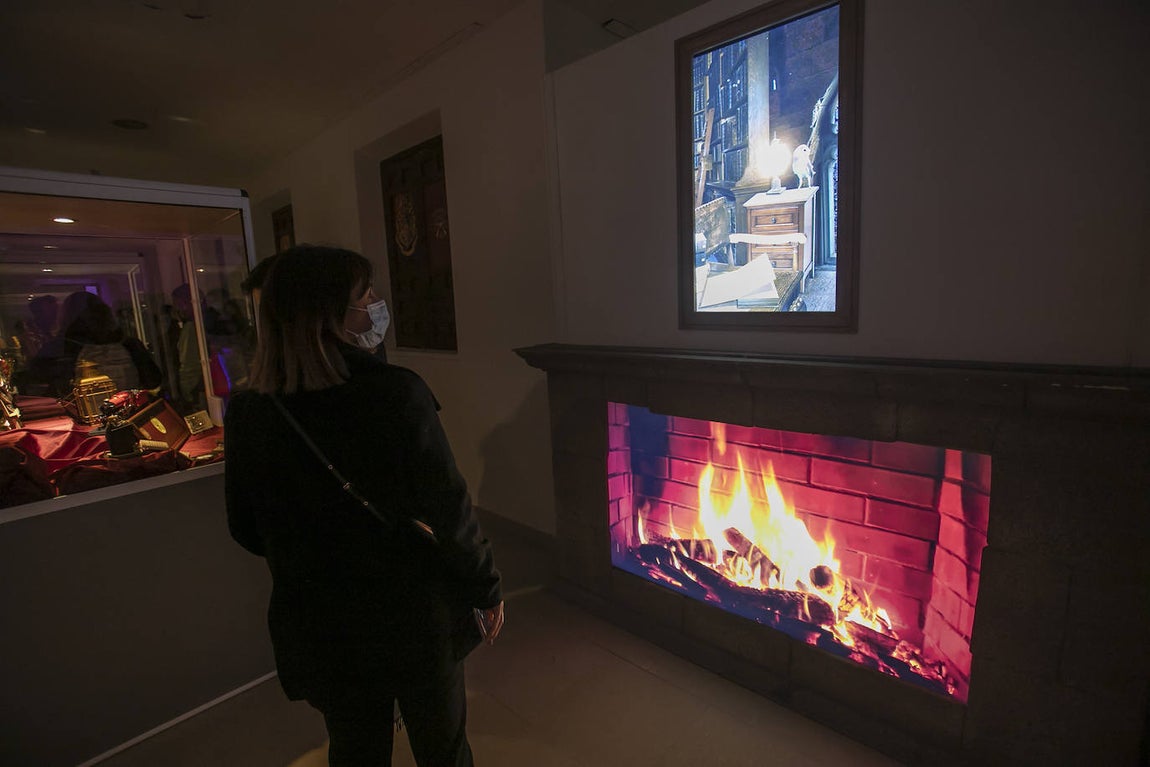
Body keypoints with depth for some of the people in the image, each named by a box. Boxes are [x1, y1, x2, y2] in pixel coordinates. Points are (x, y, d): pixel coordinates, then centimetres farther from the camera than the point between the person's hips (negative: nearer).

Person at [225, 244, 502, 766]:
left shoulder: (247, 416, -10)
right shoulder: (395, 393, -25)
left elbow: (247, 531, 1)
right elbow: (448, 509, -21)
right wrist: (486, 588, -5)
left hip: (320, 631, 4)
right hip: (414, 619, -3)